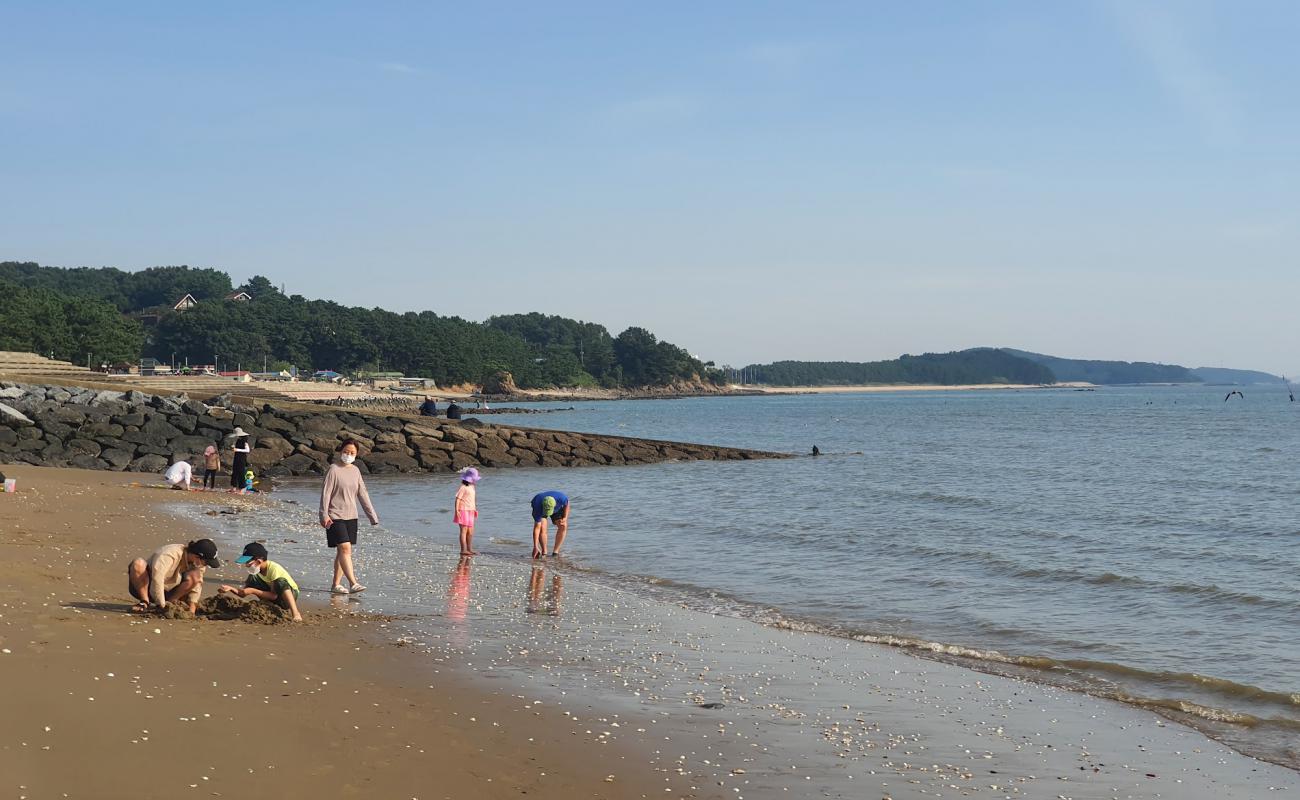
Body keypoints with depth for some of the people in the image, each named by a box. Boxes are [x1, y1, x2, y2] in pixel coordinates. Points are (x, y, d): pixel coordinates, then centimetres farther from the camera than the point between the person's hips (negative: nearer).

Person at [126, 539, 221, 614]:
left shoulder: (198, 563, -8)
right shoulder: (169, 555, -30)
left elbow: (196, 585, -8)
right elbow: (157, 578, -39)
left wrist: (192, 610, -18)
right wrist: (161, 605, -38)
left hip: (168, 593, 4)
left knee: (195, 576, -21)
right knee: (138, 563, -34)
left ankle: (169, 603, -15)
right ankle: (145, 603, -25)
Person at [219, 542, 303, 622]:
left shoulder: (274, 569, -25)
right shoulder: (256, 570, -4)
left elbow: (274, 596, -28)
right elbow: (243, 593, -4)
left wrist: (252, 591, -32)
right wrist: (231, 589, -23)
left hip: (291, 594, -7)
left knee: (281, 582, -38)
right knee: (252, 579, -11)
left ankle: (295, 613, -46)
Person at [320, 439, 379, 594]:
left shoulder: (355, 470, 12)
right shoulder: (333, 469, -7)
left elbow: (362, 494, 15)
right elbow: (325, 493, -10)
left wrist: (372, 515, 12)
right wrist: (324, 515, -18)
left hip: (351, 517, 6)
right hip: (335, 516, -6)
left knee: (342, 552, 8)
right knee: (345, 548, -16)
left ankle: (336, 584, 15)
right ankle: (353, 583, -23)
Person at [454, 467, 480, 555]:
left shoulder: (472, 487, 15)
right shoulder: (463, 487, -12)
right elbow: (458, 499, -15)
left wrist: (475, 510, 23)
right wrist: (457, 511, -21)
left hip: (470, 511, 9)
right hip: (463, 511, -9)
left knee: (470, 532, 11)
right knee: (464, 531, -8)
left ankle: (469, 549, 18)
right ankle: (463, 550, -8)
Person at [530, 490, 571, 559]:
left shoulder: (561, 498, -40)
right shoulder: (538, 507, -41)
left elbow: (567, 504, -12)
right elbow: (536, 528, -38)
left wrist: (565, 518, -20)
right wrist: (535, 547, -39)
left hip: (558, 508, 2)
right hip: (540, 508, -2)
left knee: (563, 526, -17)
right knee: (542, 528, -25)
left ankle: (555, 552, -7)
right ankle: (544, 552, -10)